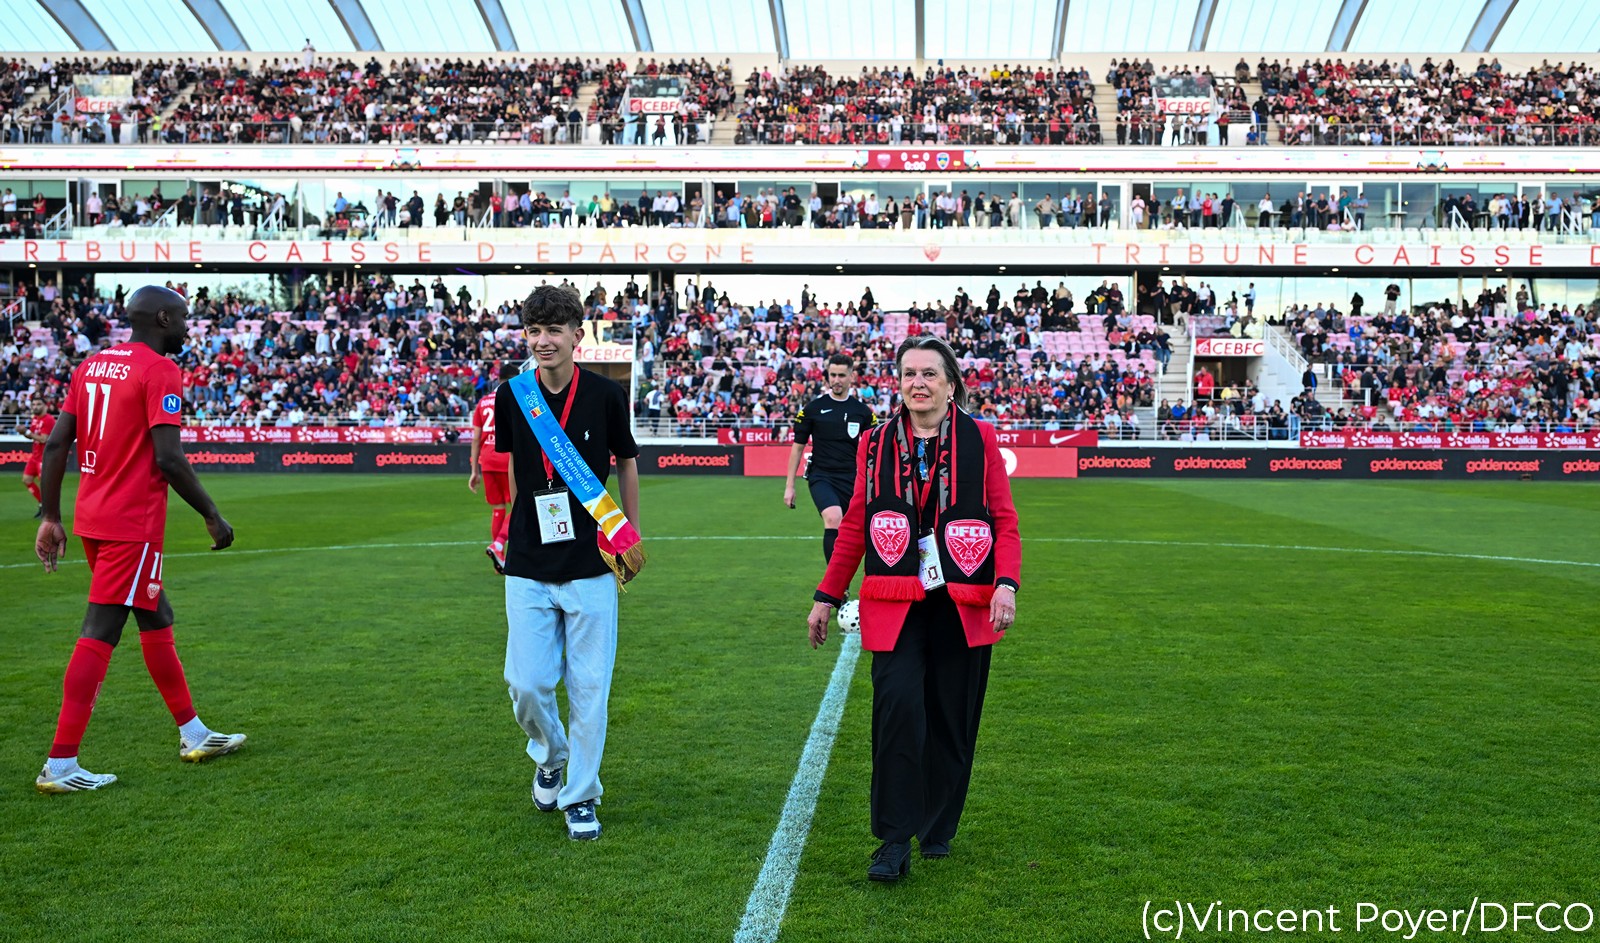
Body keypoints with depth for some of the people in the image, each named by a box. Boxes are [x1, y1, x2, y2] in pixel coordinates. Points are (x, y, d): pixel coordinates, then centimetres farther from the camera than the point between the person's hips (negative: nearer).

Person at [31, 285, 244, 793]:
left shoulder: (91, 365, 13)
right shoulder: (159, 369, -11)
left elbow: (55, 445, 10)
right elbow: (168, 457, -19)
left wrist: (51, 517, 14)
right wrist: (213, 516, -10)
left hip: (92, 520, 9)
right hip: (132, 525, -9)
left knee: (156, 620, 17)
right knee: (99, 636, -5)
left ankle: (194, 735, 27)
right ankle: (59, 766, -1)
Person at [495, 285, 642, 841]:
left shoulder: (606, 395, -4)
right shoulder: (513, 395, 1)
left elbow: (626, 462, 9)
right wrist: (518, 529, 14)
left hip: (592, 565, -1)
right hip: (528, 568, 2)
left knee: (589, 687, 2)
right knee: (527, 684, 1)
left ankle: (580, 795, 20)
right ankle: (549, 756, 33)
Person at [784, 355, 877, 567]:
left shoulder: (863, 411, 5)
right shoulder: (813, 408, 1)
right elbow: (798, 446, 6)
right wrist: (789, 485, 4)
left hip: (852, 480, 3)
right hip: (822, 478, -3)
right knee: (833, 519, -28)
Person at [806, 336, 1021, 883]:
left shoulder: (979, 439, 3)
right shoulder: (876, 443, 7)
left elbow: (1005, 521, 2)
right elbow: (855, 526, 13)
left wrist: (1006, 583, -14)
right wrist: (827, 596, 12)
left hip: (963, 606, 0)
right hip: (894, 604, 0)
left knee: (951, 720, 7)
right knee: (897, 706, -15)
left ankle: (938, 828, 27)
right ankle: (895, 840, -4)